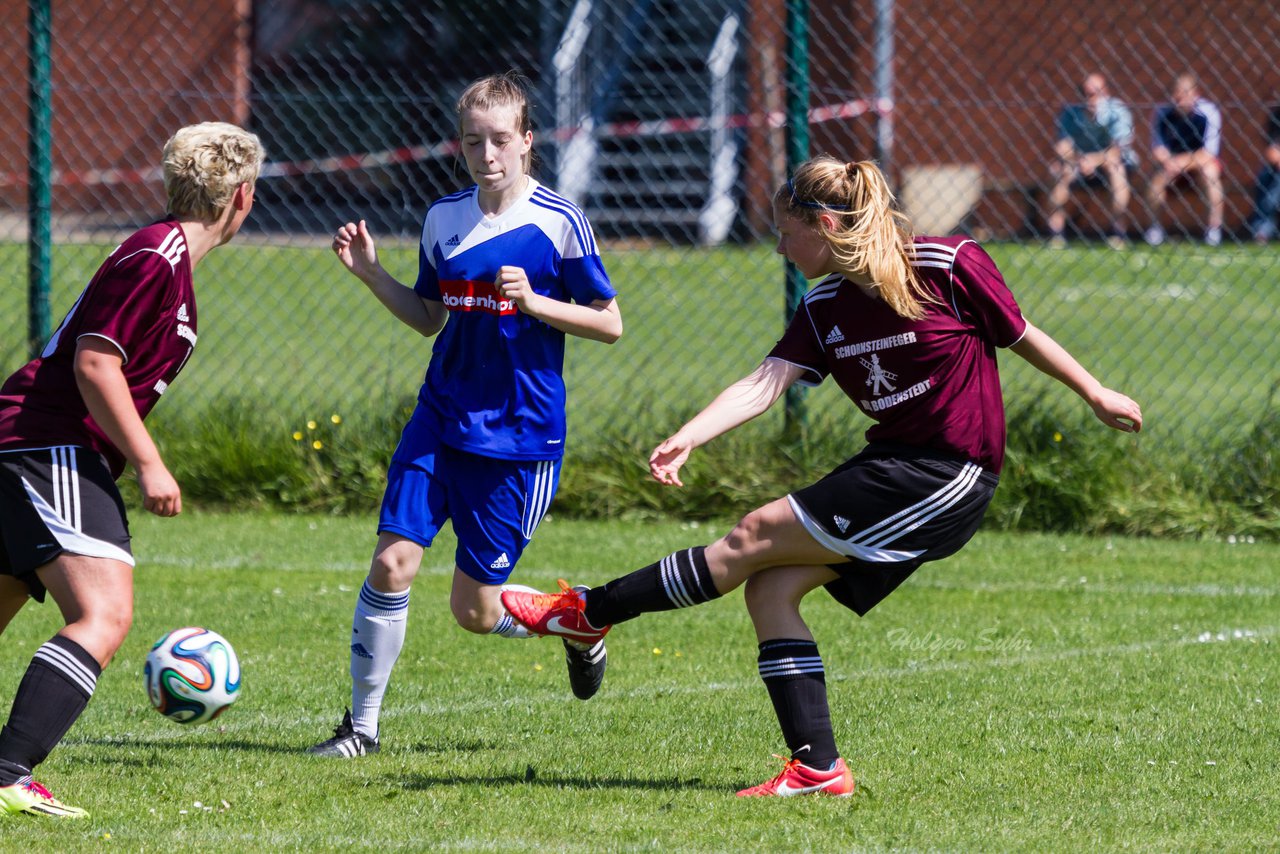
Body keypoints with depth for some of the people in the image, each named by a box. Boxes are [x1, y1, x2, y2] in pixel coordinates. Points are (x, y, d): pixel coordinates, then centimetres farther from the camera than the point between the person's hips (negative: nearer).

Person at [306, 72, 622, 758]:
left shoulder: (558, 222, -9)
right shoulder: (443, 218, 5)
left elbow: (609, 323, -4)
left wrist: (531, 301, -18)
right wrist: (370, 274, 3)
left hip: (519, 437, -4)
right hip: (440, 420, 4)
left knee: (475, 611, 1)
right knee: (391, 561, -11)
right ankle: (361, 724, 2)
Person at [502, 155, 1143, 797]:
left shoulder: (950, 267, -11)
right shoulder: (824, 309, 7)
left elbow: (1022, 337, 2)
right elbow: (764, 384, -5)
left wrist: (1096, 396, 13)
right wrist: (686, 439, -21)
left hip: (946, 479, -8)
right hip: (890, 464, 8)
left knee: (756, 537, -9)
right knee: (770, 590, -3)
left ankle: (589, 612, 0)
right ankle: (818, 768, -1)